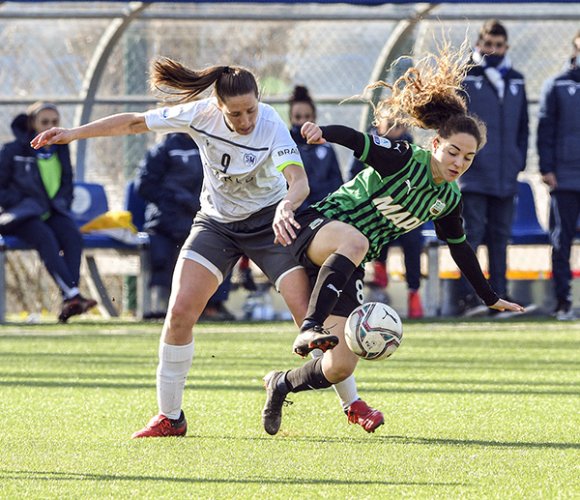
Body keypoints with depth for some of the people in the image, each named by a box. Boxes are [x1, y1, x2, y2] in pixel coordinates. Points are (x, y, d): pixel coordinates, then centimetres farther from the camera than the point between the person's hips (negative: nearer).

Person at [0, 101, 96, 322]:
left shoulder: (61, 150, 18)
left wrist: (60, 204, 7)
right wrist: (22, 204, -9)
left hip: (53, 213, 4)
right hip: (22, 215, -4)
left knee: (73, 236, -30)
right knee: (45, 238, -36)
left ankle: (68, 303, -44)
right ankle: (73, 294, -51)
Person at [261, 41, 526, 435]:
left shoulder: (449, 198, 6)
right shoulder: (404, 159, -14)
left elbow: (460, 248, 21)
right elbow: (356, 140, -26)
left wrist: (491, 299, 27)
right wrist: (323, 132, -49)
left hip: (348, 269, 6)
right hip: (320, 228, -6)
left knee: (340, 368, -8)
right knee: (354, 240, -46)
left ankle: (281, 385, 22)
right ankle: (310, 327, -49)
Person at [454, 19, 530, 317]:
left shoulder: (516, 81, 16)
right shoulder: (464, 78, 1)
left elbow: (523, 126, 20)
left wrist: (519, 161, 10)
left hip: (506, 177, 5)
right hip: (473, 175, -5)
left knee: (500, 236, 7)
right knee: (473, 233, -10)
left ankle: (500, 297, 11)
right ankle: (468, 298, -12)